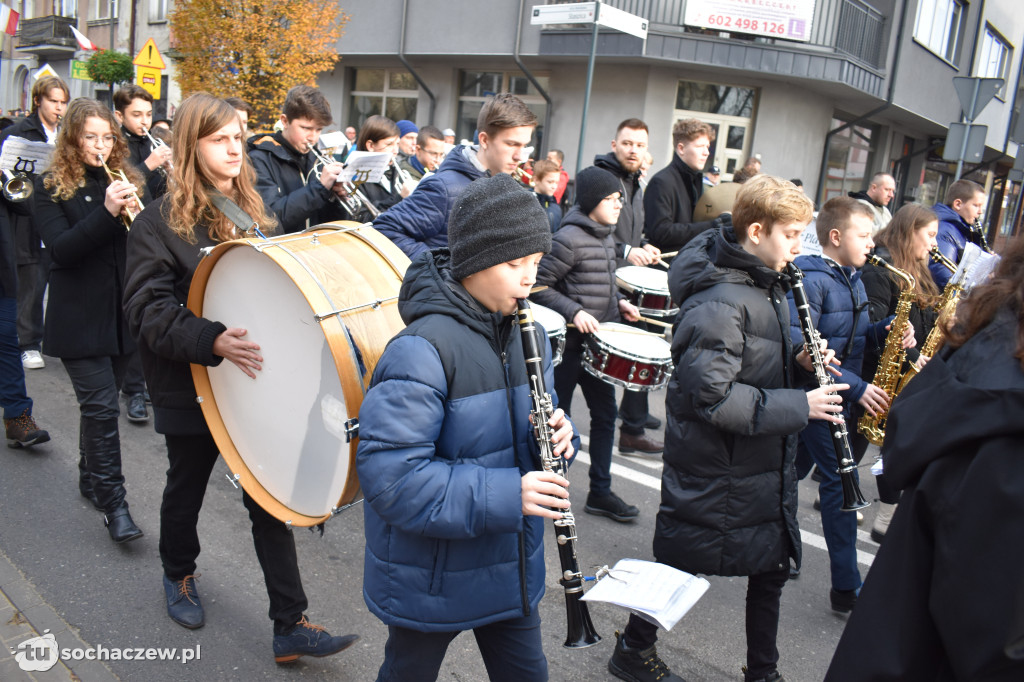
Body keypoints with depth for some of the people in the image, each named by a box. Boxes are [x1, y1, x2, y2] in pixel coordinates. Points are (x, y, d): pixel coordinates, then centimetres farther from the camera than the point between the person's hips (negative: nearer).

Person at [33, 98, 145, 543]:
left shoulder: (126, 178, 10)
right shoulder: (51, 187, -2)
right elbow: (61, 249, -14)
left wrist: (136, 212, -16)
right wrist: (107, 211, -25)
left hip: (123, 313, 4)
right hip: (80, 318, -4)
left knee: (100, 403, 16)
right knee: (101, 407, -7)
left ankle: (90, 478, 34)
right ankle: (113, 503, 1)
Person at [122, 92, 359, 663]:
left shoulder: (254, 212, 7)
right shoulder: (160, 222, -9)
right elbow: (149, 310, -17)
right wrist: (211, 340, -33)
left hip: (256, 381, 3)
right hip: (192, 389, -3)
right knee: (187, 488, 19)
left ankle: (291, 626, 10)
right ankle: (180, 574, 48)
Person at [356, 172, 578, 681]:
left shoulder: (526, 333, -1)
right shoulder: (421, 351, -26)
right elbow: (388, 474, -31)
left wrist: (559, 436, -13)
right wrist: (503, 496, -34)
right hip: (432, 582, -6)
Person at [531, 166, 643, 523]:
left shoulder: (607, 236, 10)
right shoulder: (569, 238, -17)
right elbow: (540, 285, -16)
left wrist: (618, 302, 7)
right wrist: (574, 311, -24)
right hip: (570, 342, -8)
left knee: (605, 413, 12)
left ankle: (600, 492, 24)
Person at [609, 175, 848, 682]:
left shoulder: (770, 287, 7)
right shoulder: (719, 302, -24)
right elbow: (712, 394, -29)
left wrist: (796, 361, 0)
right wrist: (799, 405, -25)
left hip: (764, 464, 9)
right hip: (714, 472, -9)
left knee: (772, 566, 18)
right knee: (678, 562, 9)